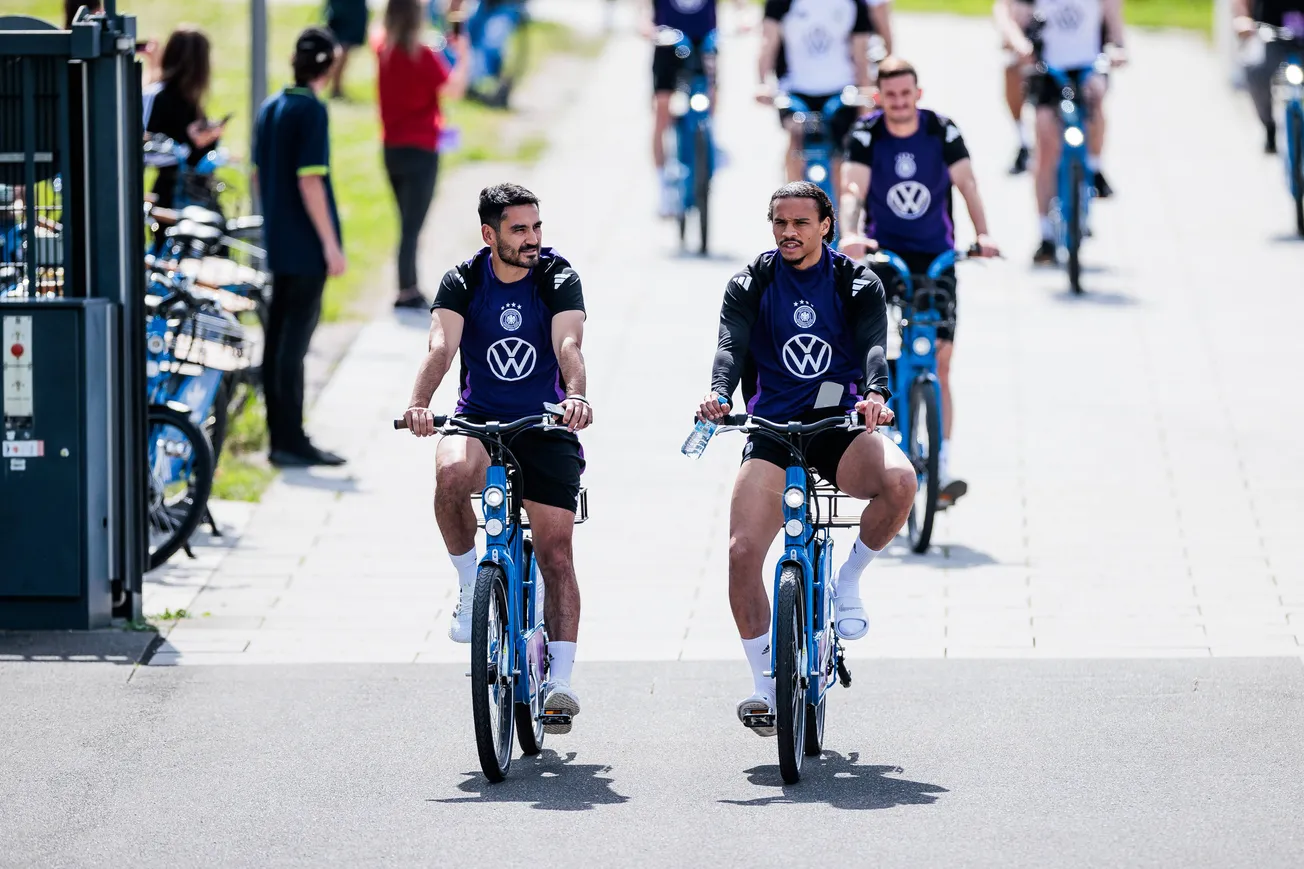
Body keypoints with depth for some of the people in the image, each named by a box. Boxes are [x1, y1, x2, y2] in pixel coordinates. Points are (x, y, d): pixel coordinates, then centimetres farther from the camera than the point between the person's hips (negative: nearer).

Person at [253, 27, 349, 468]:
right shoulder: (312, 110, -14)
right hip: (307, 247, -8)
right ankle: (291, 441, -7)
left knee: (278, 337, 11)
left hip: (278, 244, 8)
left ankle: (279, 433, 16)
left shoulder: (270, 108, 10)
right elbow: (309, 180, -19)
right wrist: (330, 243, -17)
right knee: (295, 340, -7)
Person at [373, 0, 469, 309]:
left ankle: (411, 290, 24)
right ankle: (406, 295, -5)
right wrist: (463, 55, -12)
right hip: (421, 151, -7)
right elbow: (453, 90, -23)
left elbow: (384, 31, 26)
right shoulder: (424, 56, -17)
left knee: (407, 223, 18)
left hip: (391, 149, 7)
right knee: (411, 226, -5)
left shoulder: (382, 48, 2)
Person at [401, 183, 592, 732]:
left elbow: (568, 346, -21)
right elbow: (442, 347, -19)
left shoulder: (559, 279, -5)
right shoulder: (462, 283, -4)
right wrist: (419, 404, -38)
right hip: (479, 419, 0)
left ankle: (561, 680, -5)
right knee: (452, 473, -34)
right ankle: (470, 584, -11)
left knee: (555, 550, -8)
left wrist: (576, 396, -42)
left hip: (545, 427, 0)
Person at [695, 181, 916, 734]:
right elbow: (732, 345, -10)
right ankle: (765, 683, -2)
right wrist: (719, 393, -32)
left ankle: (849, 580, -6)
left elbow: (874, 345, -12)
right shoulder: (750, 285, 6)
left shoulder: (858, 284, 4)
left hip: (839, 425, -1)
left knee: (898, 480, -33)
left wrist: (876, 393, -35)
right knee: (742, 551, -16)